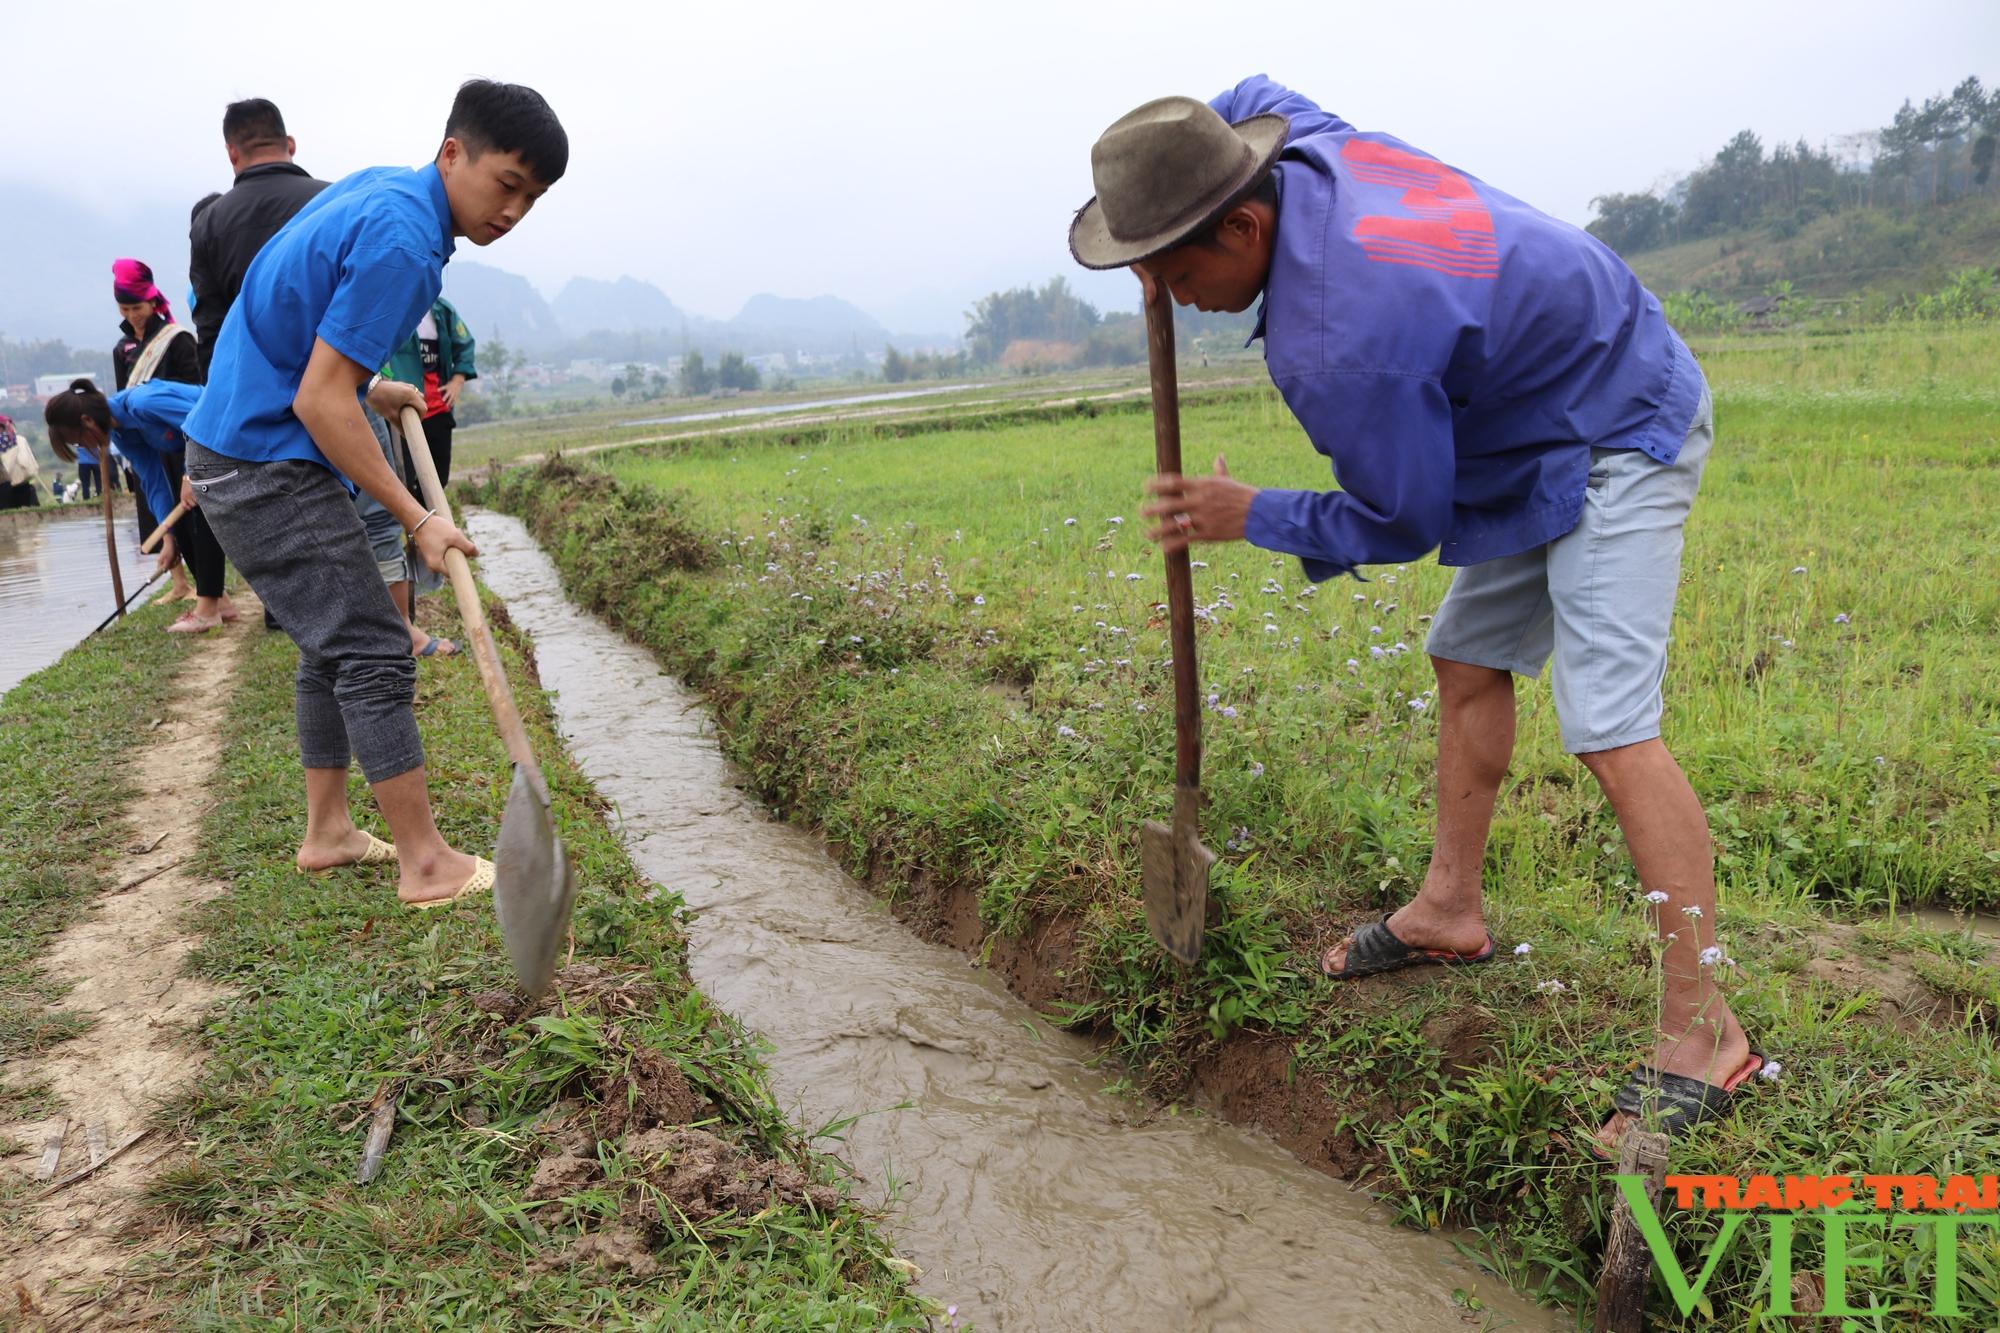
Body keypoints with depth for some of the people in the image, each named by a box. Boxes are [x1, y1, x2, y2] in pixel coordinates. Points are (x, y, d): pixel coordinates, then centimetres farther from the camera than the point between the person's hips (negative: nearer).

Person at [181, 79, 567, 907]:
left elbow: (300, 317, 20)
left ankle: (326, 832, 25)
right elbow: (319, 401, -24)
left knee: (336, 644, 16)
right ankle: (427, 865, -3)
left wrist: (369, 387, 17)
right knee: (374, 653, -8)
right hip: (267, 464, -10)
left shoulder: (382, 187, 7)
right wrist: (417, 519, -20)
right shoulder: (402, 241, -23)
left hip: (240, 449, 10)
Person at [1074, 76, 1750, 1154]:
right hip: (1548, 429, 10)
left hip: (1618, 441, -10)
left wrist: (1251, 518, -9)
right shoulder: (1306, 148, -9)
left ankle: (1701, 1035, -11)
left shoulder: (1335, 340, -35)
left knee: (1609, 726, -18)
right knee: (1468, 662, 13)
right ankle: (1449, 909, 25)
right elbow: (1248, 100, 18)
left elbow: (1402, 523, -22)